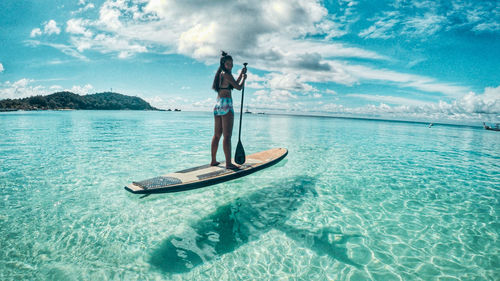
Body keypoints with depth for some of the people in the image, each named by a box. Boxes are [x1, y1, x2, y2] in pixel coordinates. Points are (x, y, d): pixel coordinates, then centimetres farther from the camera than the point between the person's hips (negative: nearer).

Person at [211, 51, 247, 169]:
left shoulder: (220, 74, 20)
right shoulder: (226, 74, -7)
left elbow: (234, 84, 27)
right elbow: (239, 87, -5)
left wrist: (241, 74, 28)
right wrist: (244, 78, 11)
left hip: (217, 105, 9)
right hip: (226, 104, -9)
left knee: (217, 135, 12)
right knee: (227, 136, -10)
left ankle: (213, 161, 18)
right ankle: (228, 163, -9)